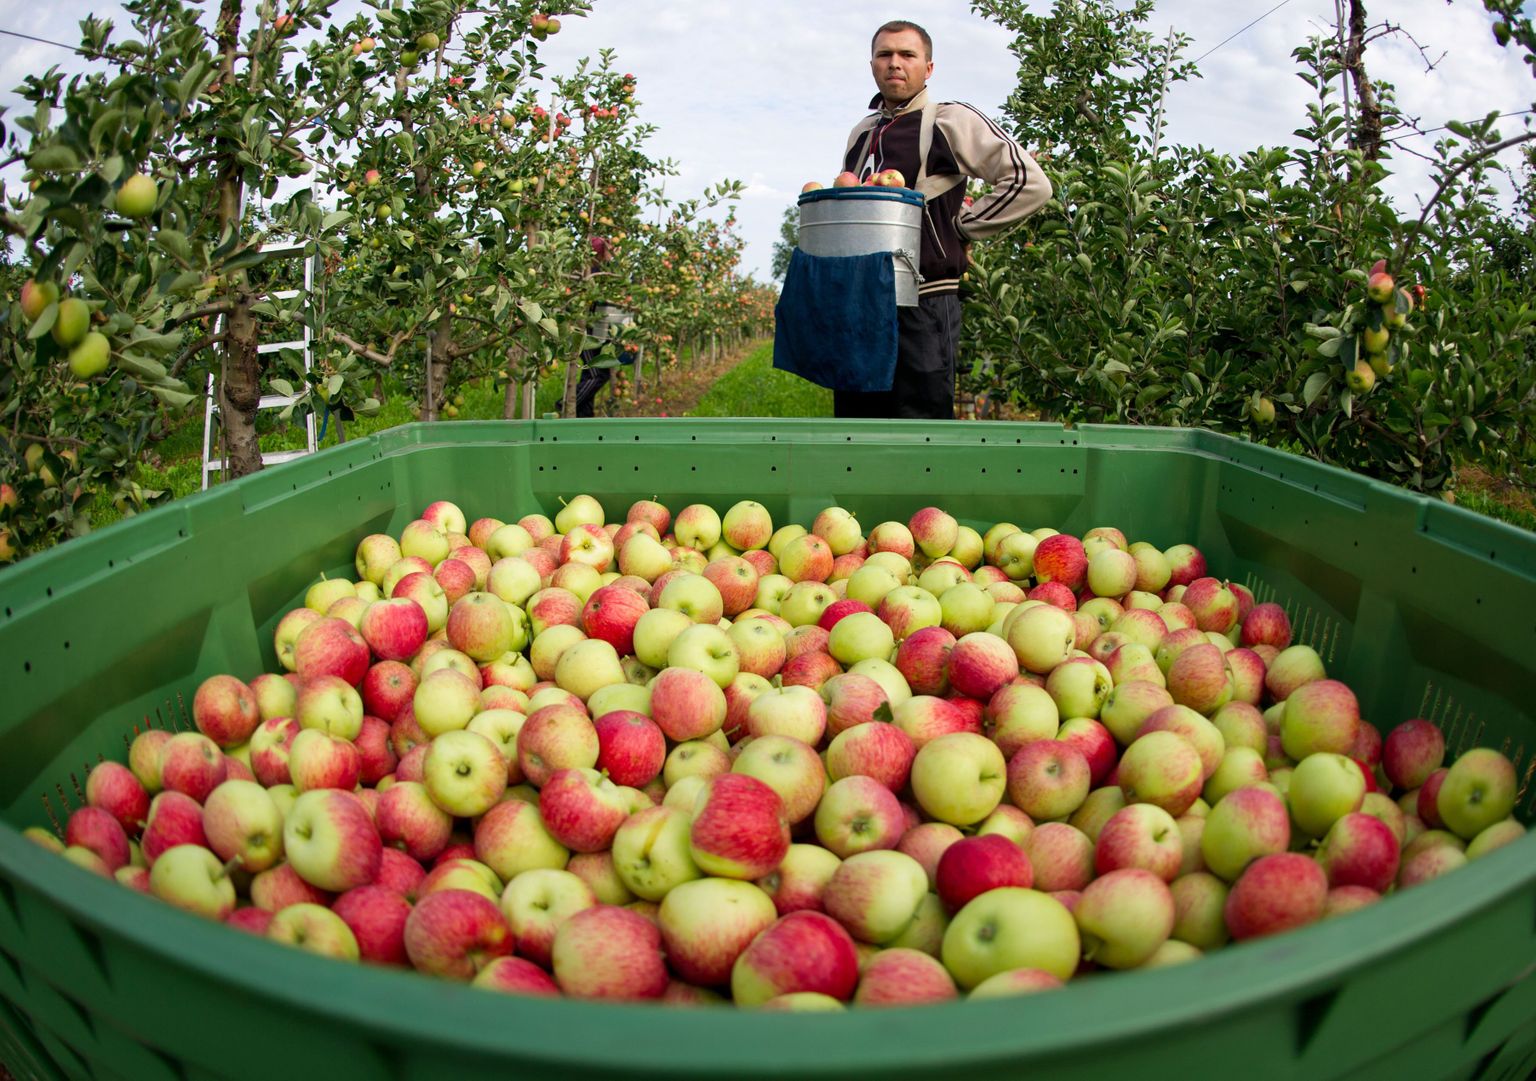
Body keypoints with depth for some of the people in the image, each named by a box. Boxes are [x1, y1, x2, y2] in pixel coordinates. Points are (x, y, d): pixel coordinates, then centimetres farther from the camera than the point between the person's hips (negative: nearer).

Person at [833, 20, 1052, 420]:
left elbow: (1031, 184, -8)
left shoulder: (949, 121, -2)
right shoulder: (861, 133, 18)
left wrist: (960, 227, -6)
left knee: (923, 415, -6)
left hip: (924, 303, -7)